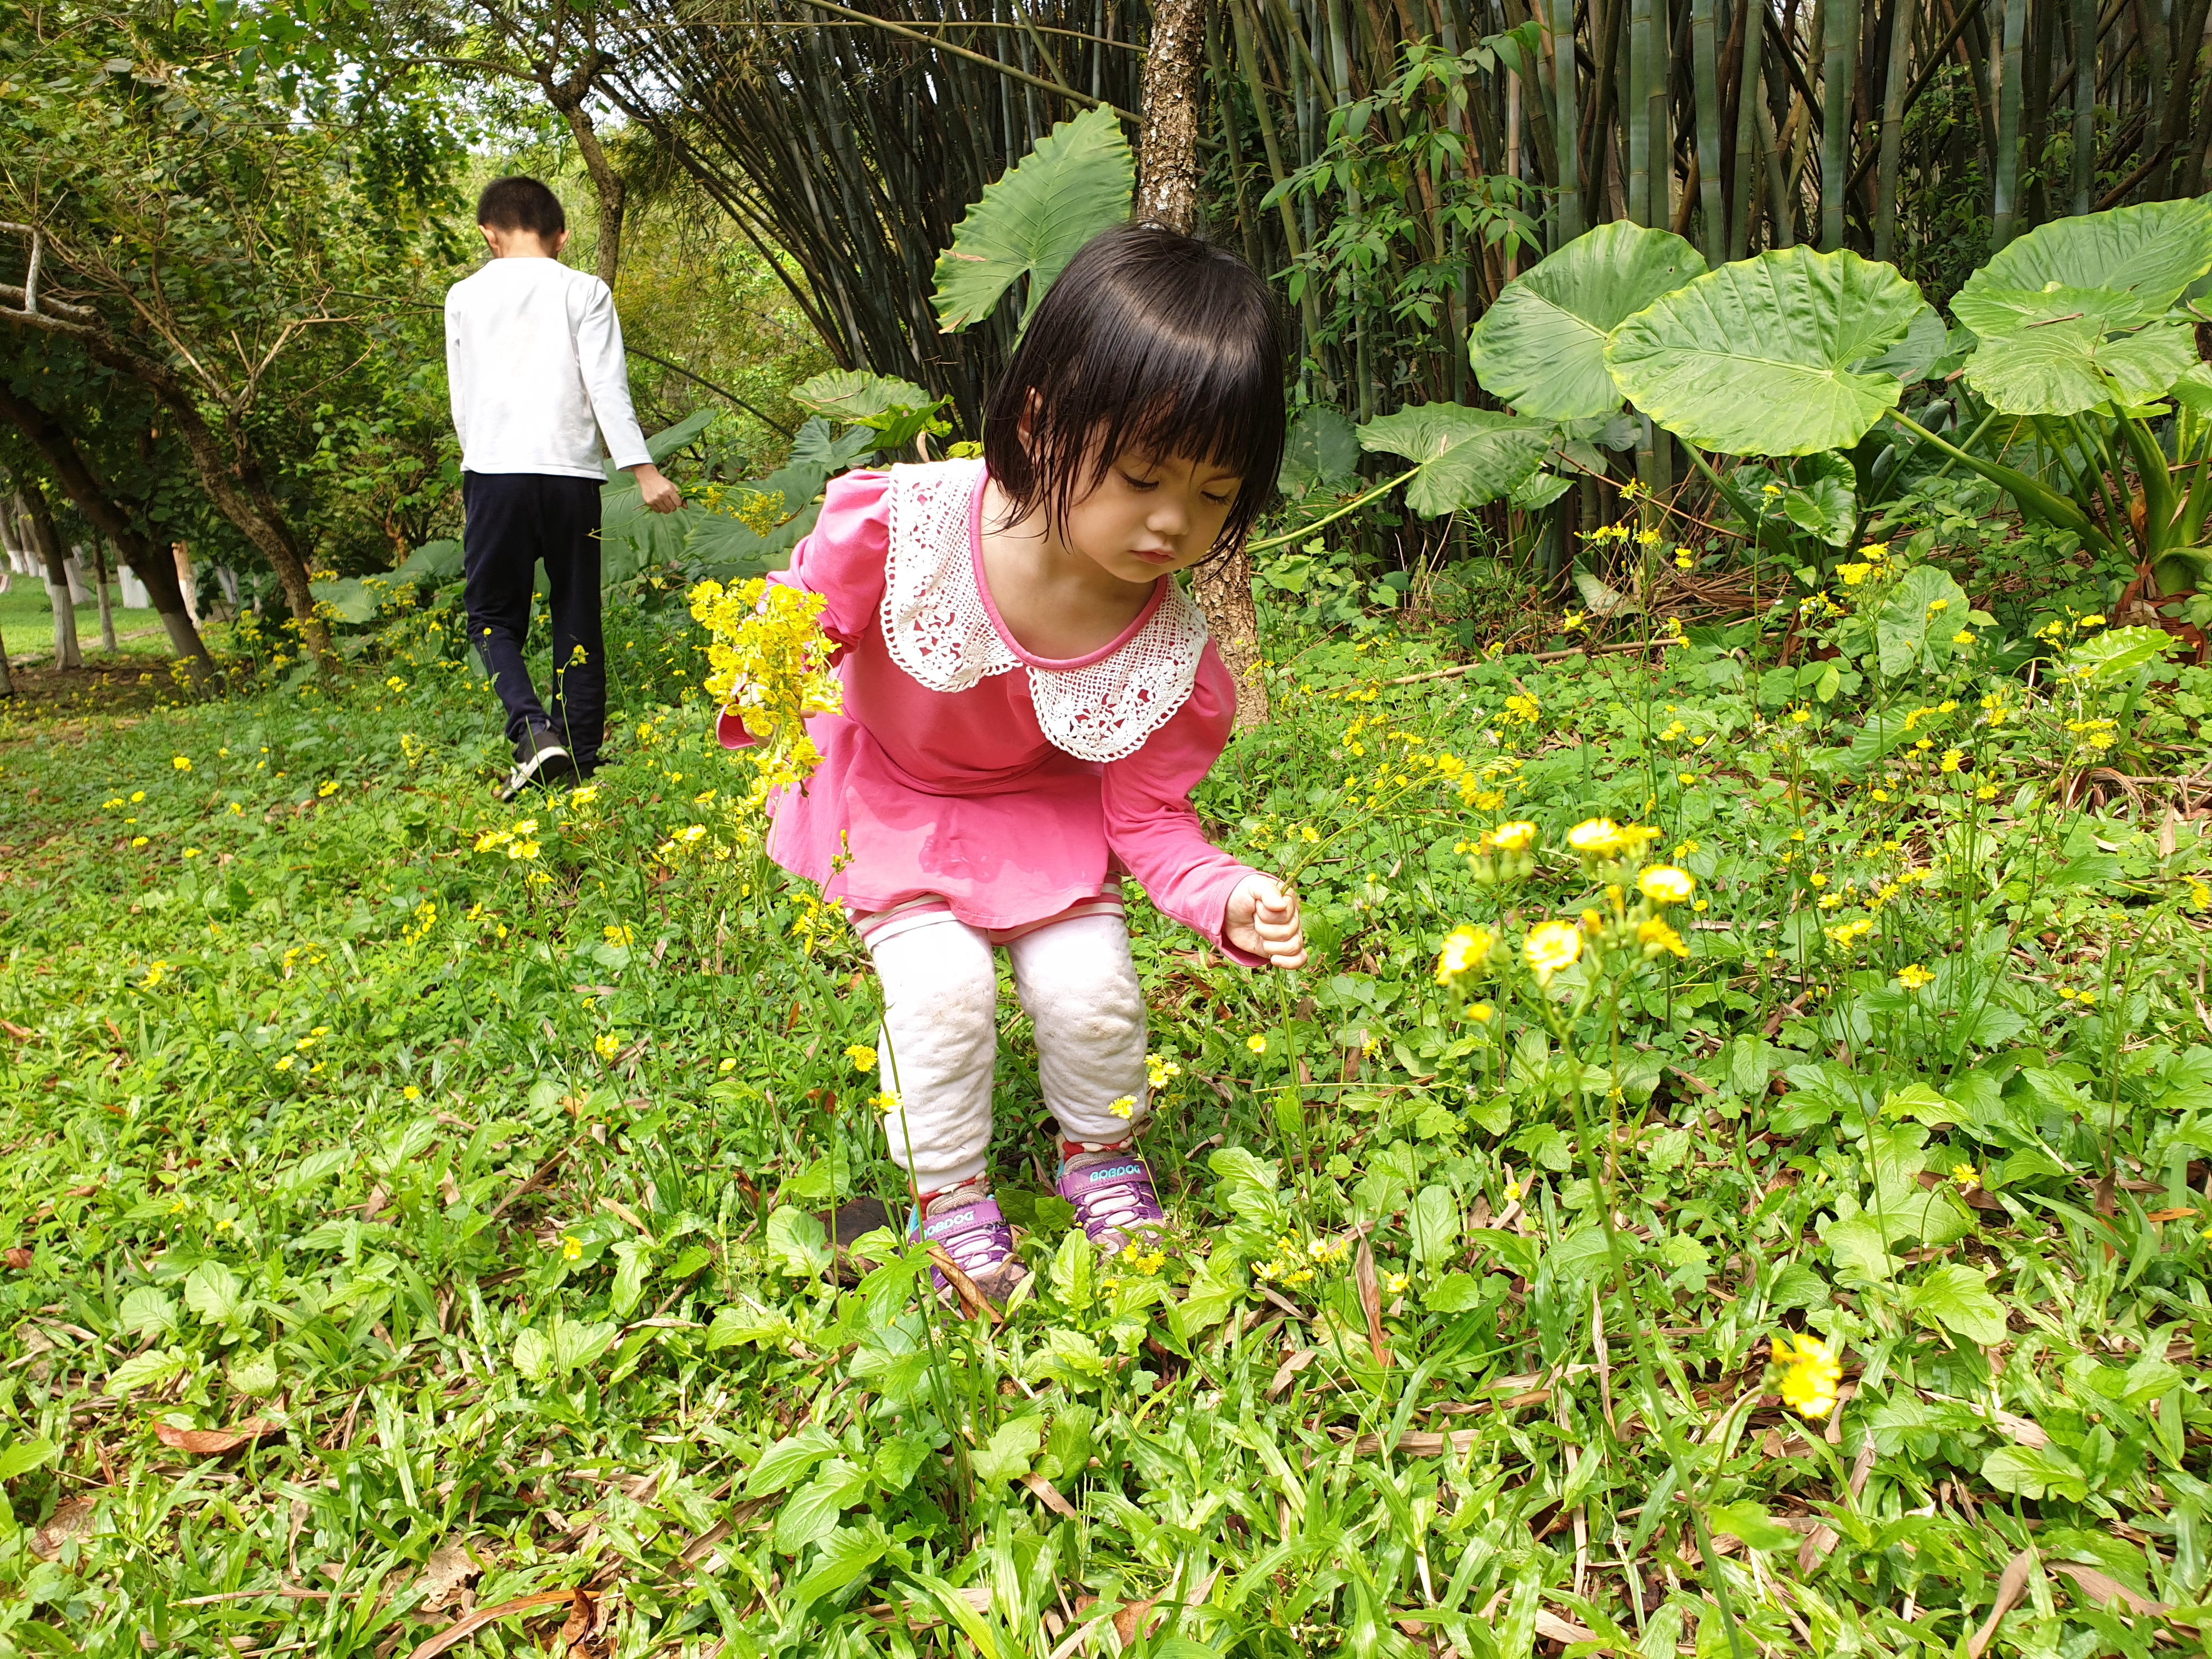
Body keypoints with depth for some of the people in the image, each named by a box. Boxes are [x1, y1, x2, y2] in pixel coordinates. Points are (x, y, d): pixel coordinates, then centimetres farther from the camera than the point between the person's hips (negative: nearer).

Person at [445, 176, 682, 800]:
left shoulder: (464, 296, 9)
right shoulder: (584, 291, 3)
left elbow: (462, 398, 13)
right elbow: (607, 386, -4)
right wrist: (642, 469, -5)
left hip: (493, 471, 0)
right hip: (571, 473, 0)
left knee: (493, 614, 8)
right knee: (578, 617, 9)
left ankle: (533, 730, -14)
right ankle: (580, 755, 11)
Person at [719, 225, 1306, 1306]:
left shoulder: (1169, 656, -24)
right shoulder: (905, 523, -33)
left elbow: (1148, 817, -13)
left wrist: (1229, 902, -31)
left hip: (1041, 808, 2)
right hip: (888, 792, -1)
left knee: (1090, 987, -10)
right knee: (942, 986, -17)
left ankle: (1098, 1152, 25)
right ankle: (948, 1194, 11)